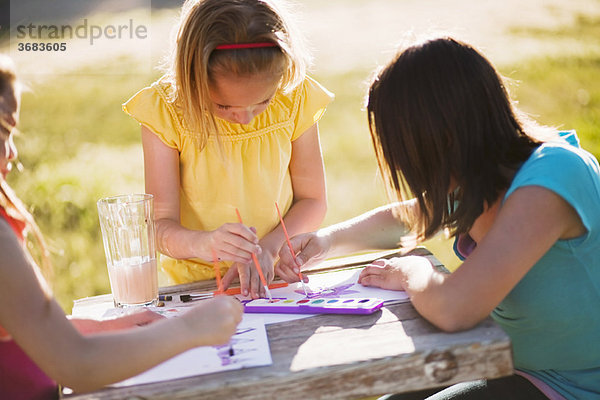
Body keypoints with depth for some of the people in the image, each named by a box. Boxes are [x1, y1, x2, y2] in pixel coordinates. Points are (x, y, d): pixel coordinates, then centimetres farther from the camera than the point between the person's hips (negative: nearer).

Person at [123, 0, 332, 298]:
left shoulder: (295, 99, -7)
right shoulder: (166, 110, -13)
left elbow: (312, 199, 1)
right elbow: (161, 225, -14)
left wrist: (267, 247, -17)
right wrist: (202, 243, -36)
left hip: (278, 279, 2)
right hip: (197, 286, -1)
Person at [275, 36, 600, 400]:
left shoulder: (553, 175, -28)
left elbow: (451, 308, -37)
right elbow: (402, 219, 16)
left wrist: (412, 272, -16)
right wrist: (327, 240, 0)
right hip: (523, 371, 7)